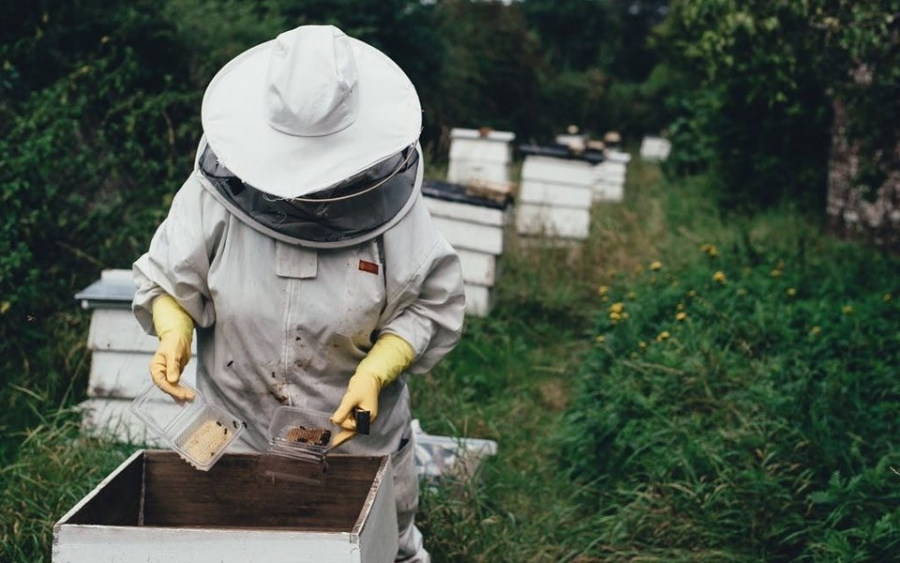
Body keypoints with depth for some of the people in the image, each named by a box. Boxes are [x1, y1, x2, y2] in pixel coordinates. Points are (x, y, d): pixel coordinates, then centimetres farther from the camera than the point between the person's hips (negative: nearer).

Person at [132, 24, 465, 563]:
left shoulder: (388, 198, -17)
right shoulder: (218, 189, -16)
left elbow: (432, 306, -9)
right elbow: (166, 281, -4)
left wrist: (375, 372, -22)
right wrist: (174, 331, -24)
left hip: (360, 436, 0)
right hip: (237, 435, 1)